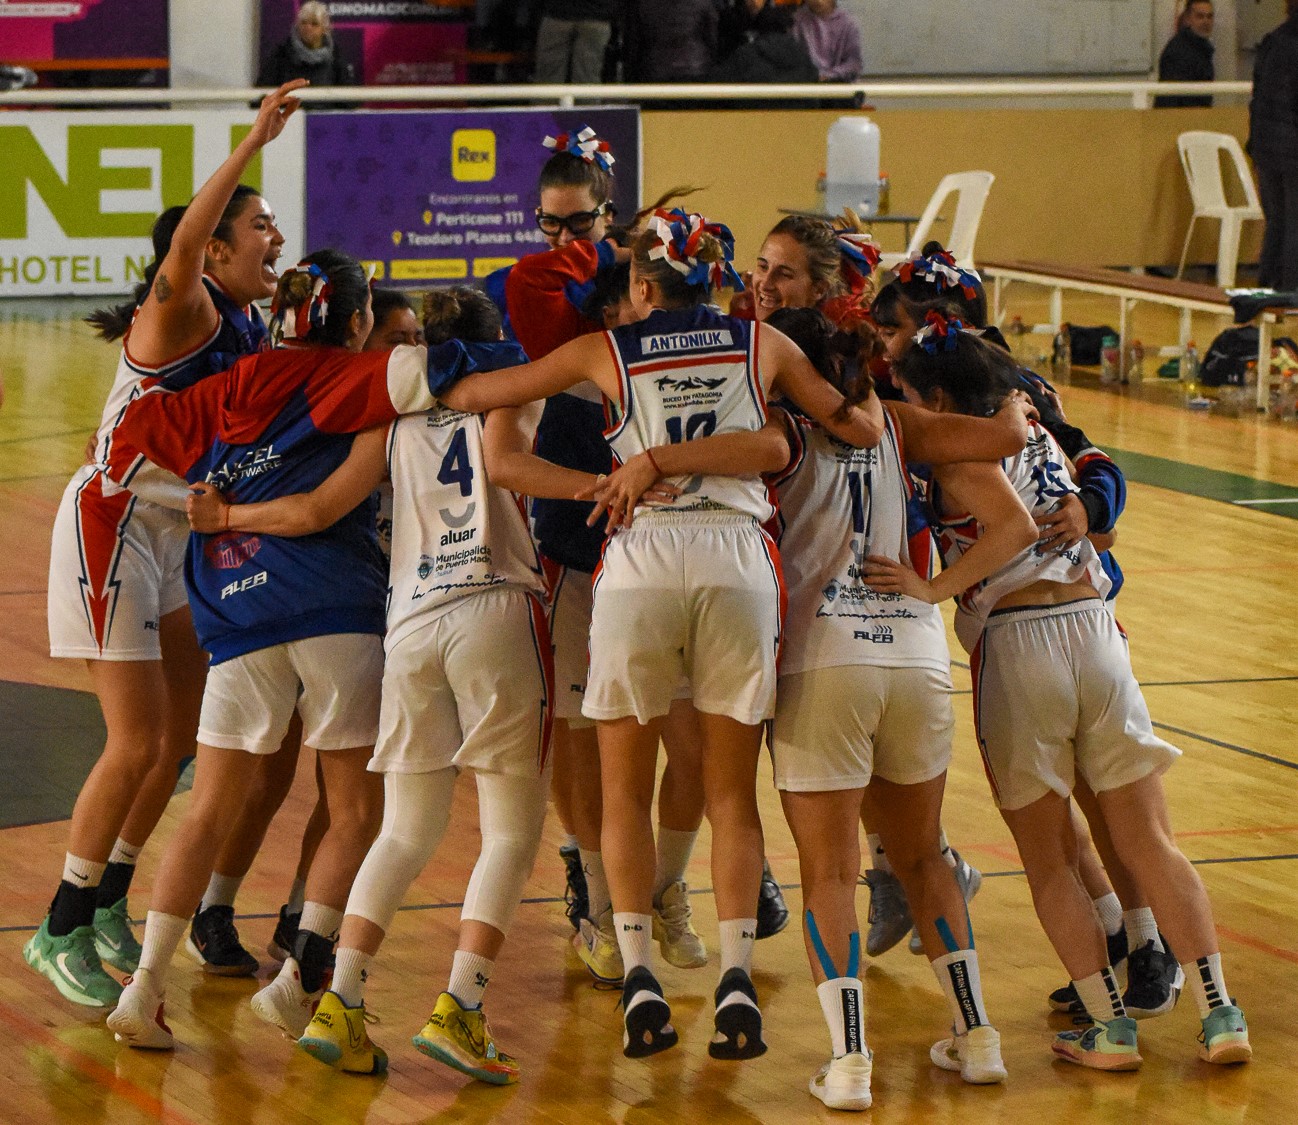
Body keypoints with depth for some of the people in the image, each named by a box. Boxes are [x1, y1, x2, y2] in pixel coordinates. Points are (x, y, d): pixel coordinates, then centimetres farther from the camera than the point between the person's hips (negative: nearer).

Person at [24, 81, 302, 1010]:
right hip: (114, 522, -9)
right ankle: (63, 931, 1)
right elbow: (182, 247, -41)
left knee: (185, 734, 12)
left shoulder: (249, 327, 7)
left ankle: (107, 906, 26)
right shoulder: (182, 309, -19)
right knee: (138, 743, -9)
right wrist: (255, 142, -45)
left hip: (176, 532, 9)